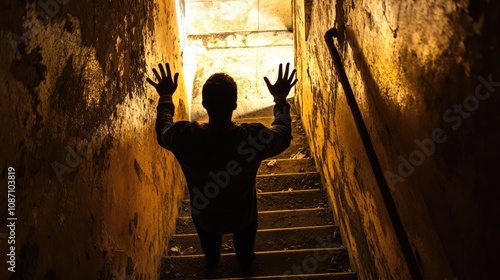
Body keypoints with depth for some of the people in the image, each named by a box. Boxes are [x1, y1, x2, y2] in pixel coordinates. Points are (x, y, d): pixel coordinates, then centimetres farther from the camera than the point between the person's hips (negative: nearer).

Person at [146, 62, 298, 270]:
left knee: (209, 243, 39)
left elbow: (162, 131, -8)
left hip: (204, 216, 1)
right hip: (242, 215, 0)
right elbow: (283, 135, -12)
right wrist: (280, 99, 1)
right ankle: (245, 262, 68)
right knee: (244, 241, 38)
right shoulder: (254, 136, -37)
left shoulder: (184, 137, -35)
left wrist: (166, 97, 7)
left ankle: (212, 261, 70)